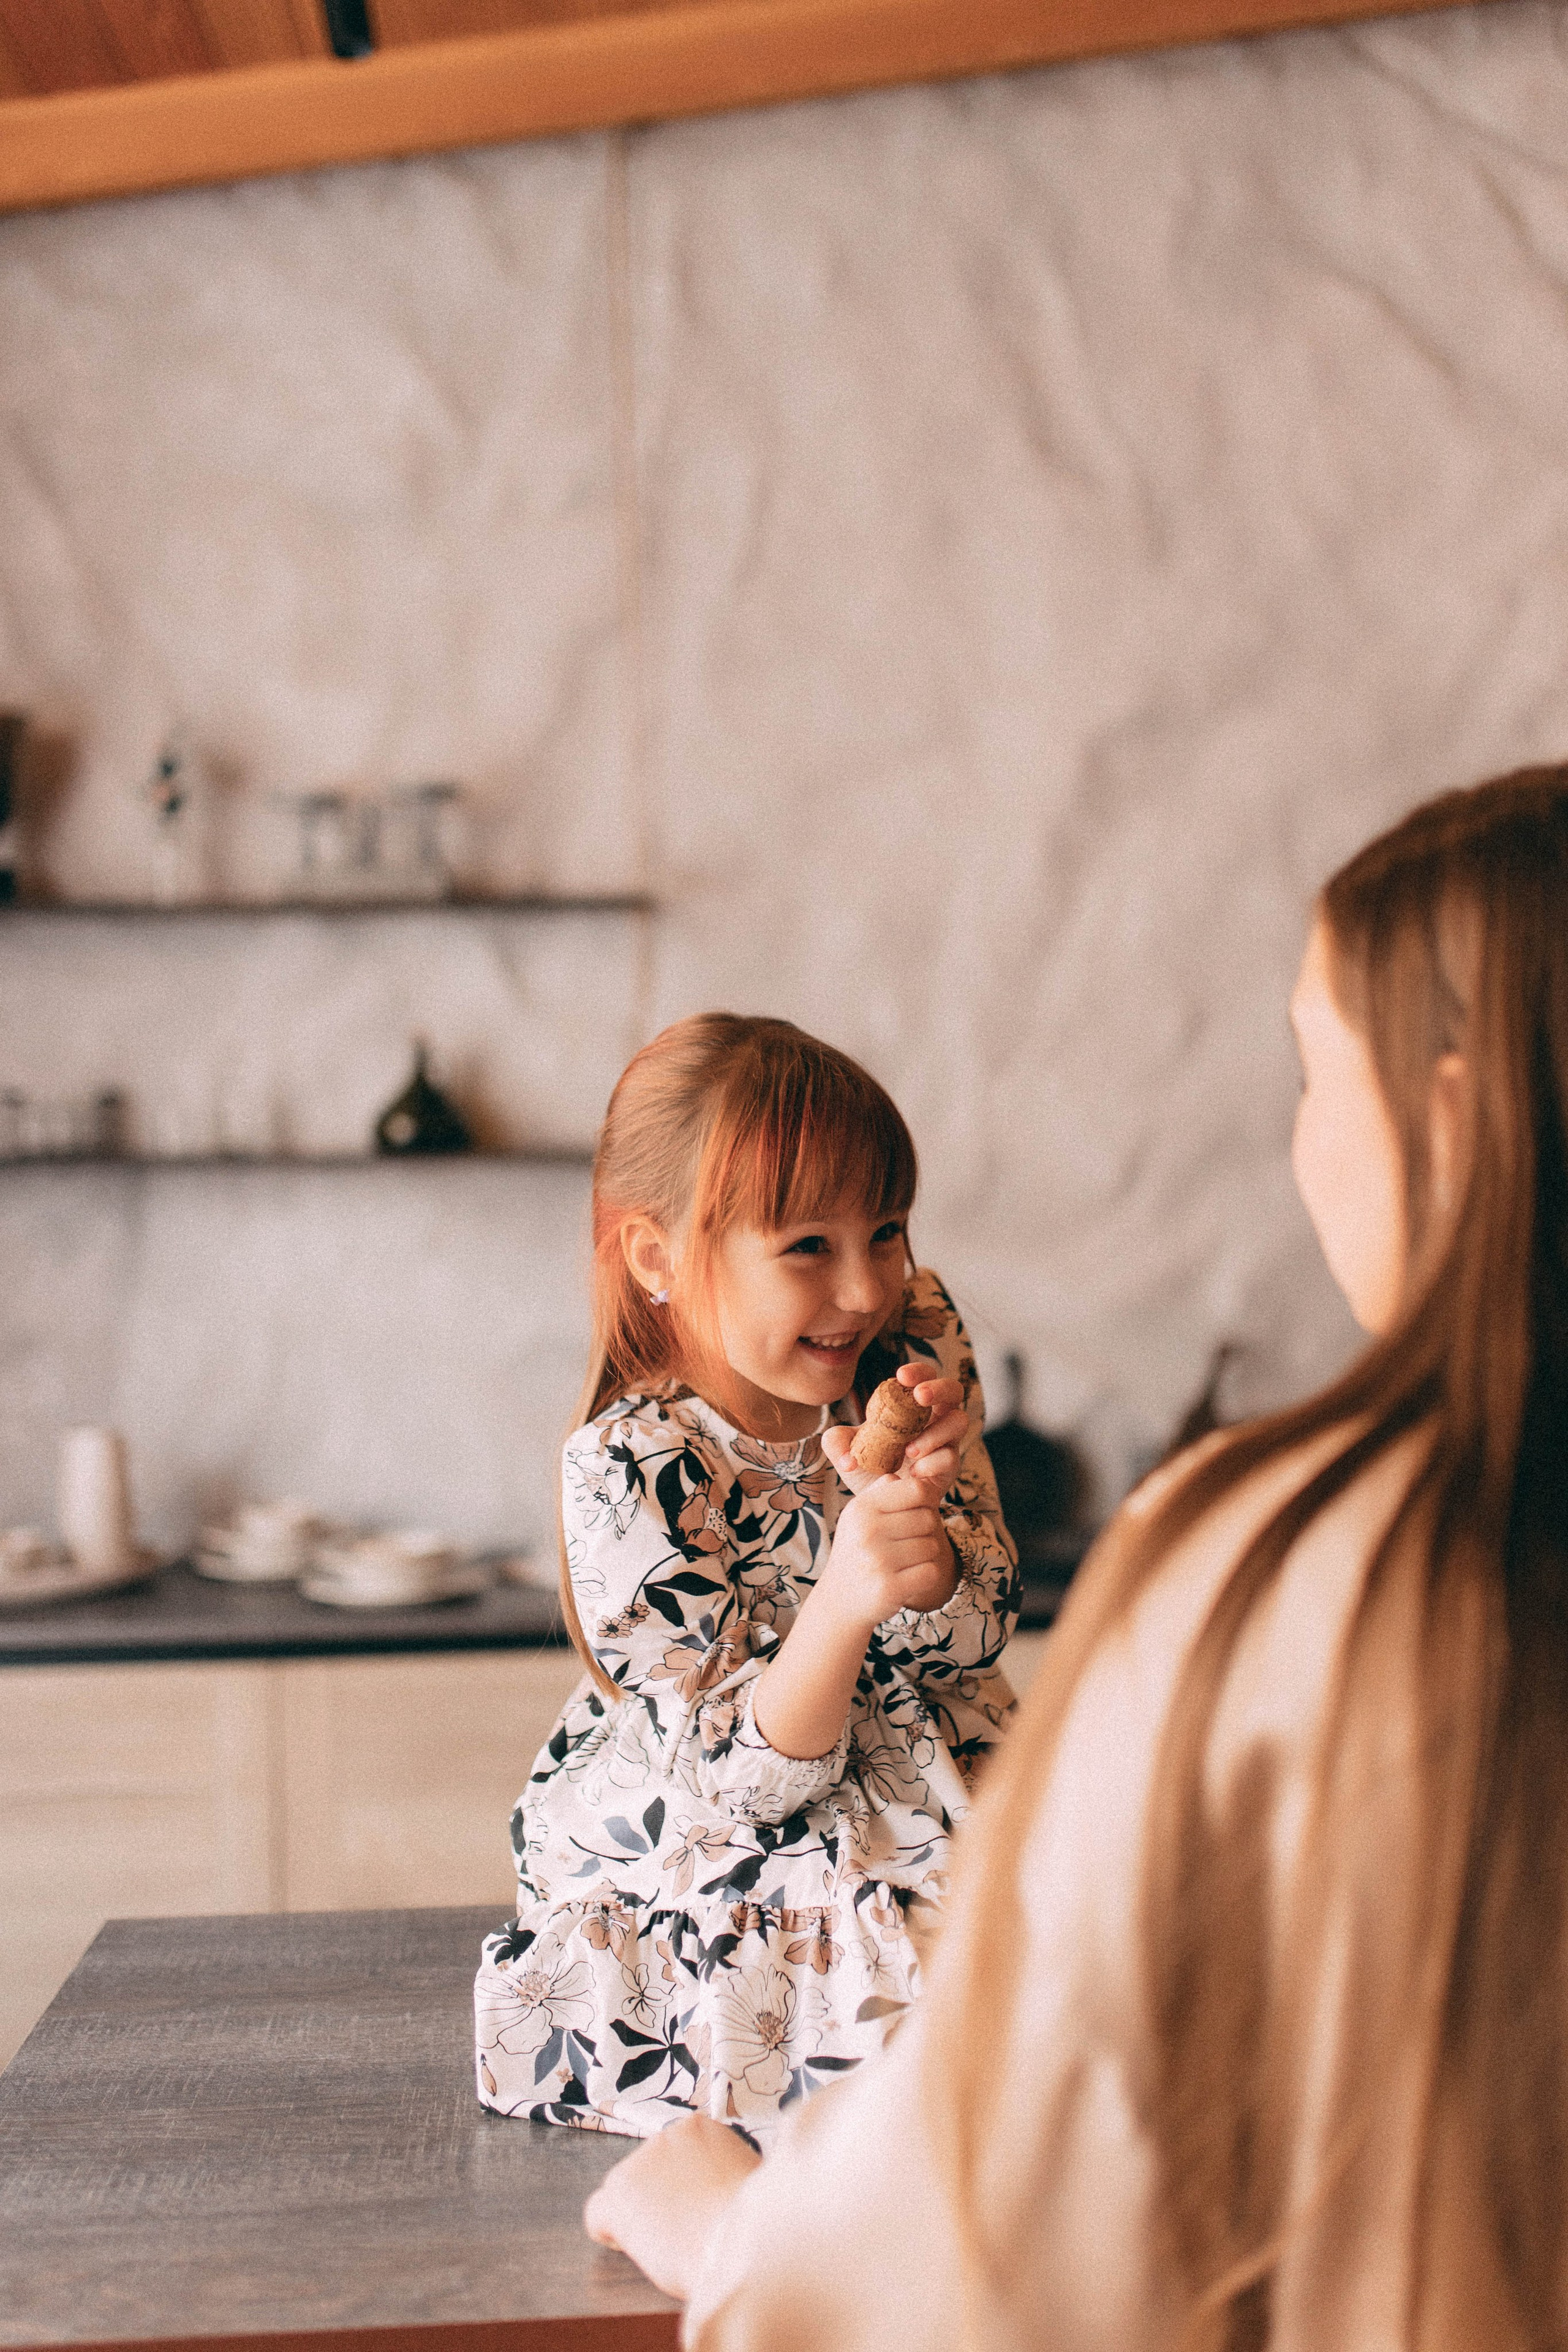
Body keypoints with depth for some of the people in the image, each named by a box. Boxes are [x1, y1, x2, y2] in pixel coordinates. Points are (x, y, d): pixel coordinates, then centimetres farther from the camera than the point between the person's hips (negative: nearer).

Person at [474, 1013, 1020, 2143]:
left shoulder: (915, 1342, -8)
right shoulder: (629, 1475, -24)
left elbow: (981, 1634, -7)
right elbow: (751, 1777, -24)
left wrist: (911, 1506, -30)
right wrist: (842, 1602, -43)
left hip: (921, 1789, 6)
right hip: (707, 1852, -6)